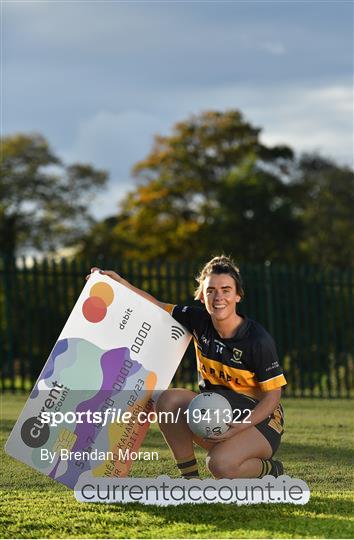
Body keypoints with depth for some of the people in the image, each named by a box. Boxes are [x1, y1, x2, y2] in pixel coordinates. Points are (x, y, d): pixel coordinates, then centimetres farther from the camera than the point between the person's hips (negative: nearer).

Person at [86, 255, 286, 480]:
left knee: (221, 464, -33)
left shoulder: (258, 339, -19)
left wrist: (240, 427, -29)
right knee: (169, 399, -21)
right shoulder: (199, 320, -4)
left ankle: (271, 471, 0)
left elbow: (273, 394, -15)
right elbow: (157, 307, 11)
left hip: (259, 419, -6)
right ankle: (191, 480, -10)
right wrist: (122, 283, -3)